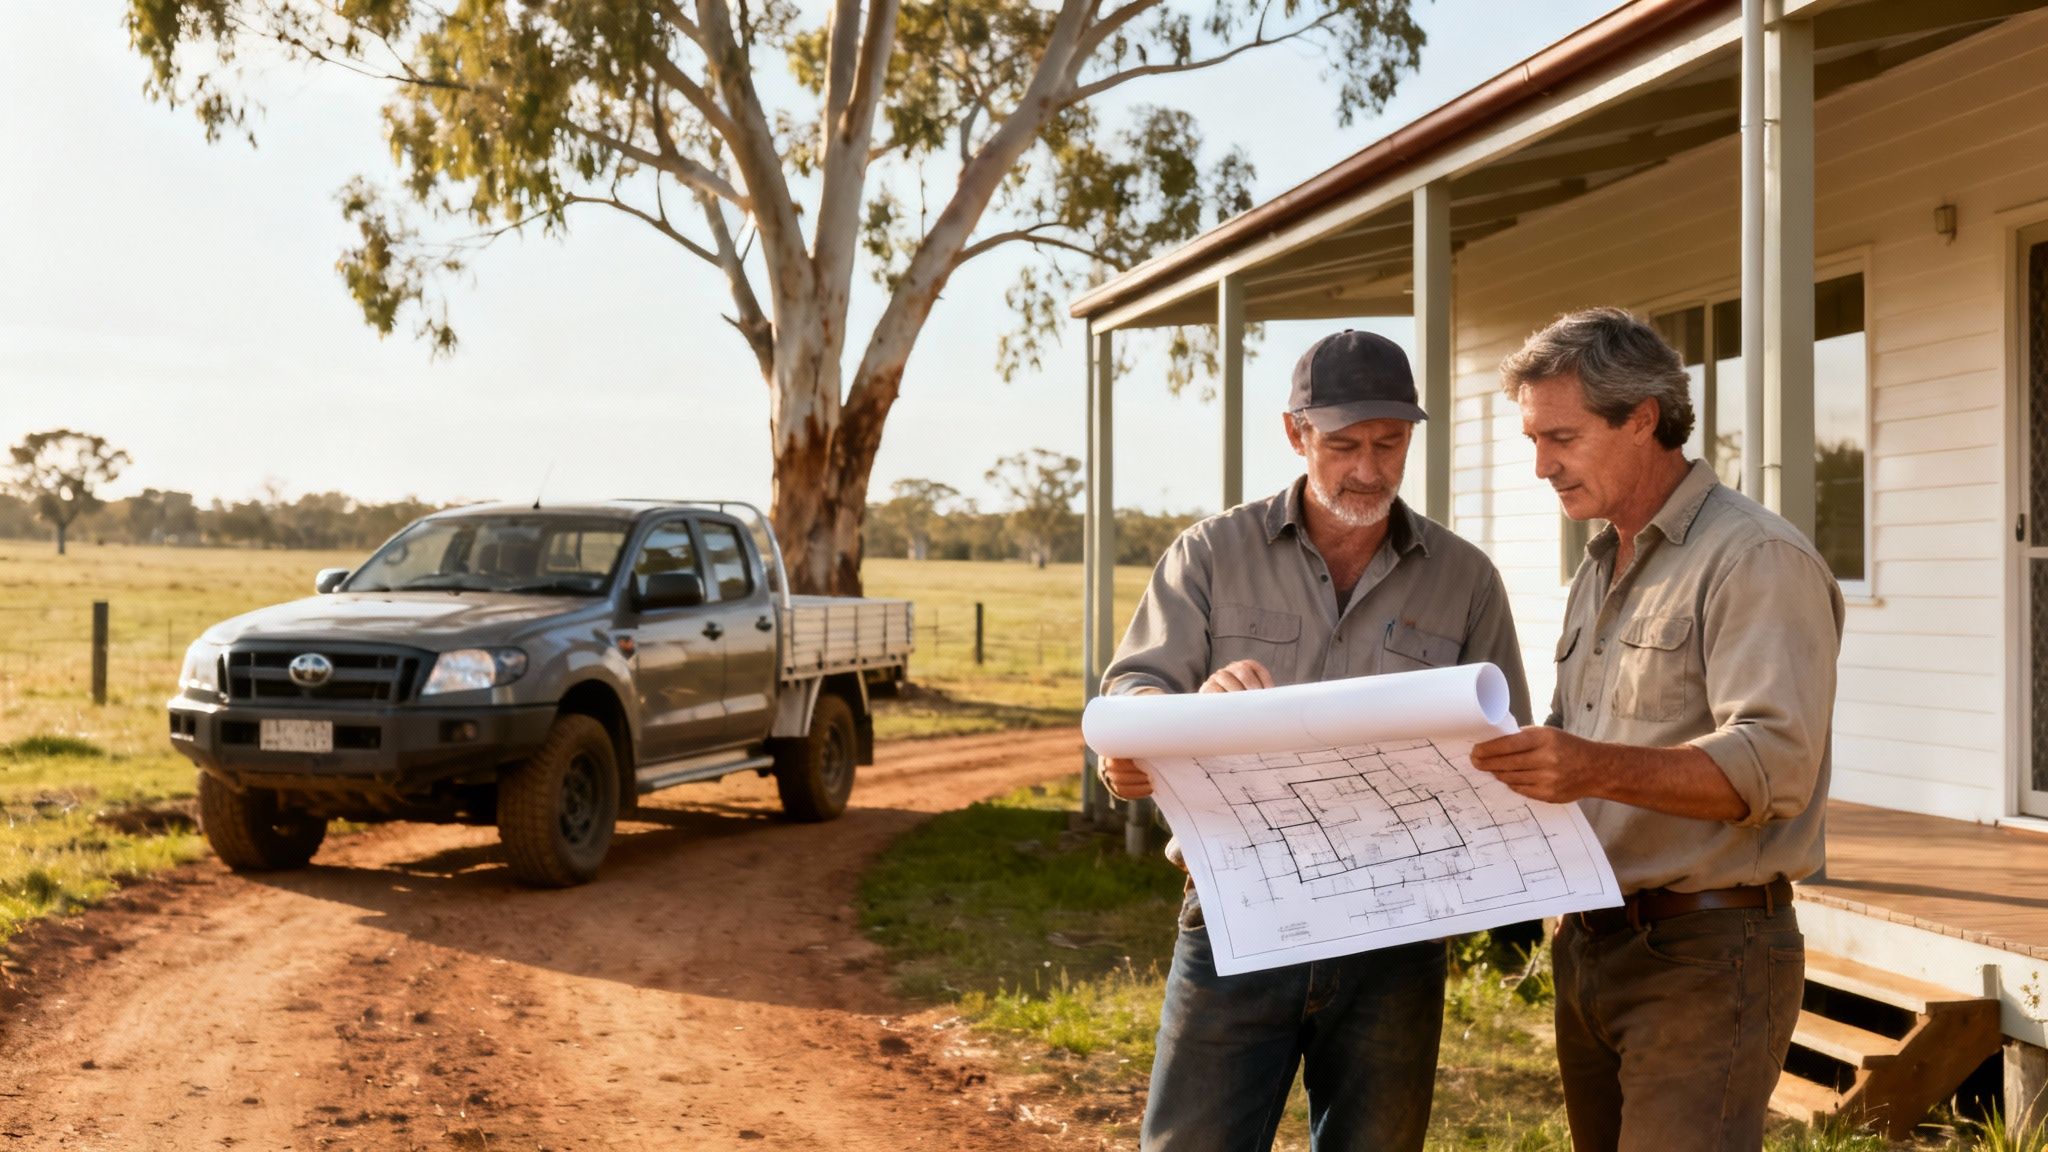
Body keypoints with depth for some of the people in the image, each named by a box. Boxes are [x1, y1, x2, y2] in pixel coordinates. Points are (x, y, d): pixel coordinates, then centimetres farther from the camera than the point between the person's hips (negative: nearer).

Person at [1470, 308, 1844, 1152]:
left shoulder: (1756, 560, -11)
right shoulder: (1598, 575, 18)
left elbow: (1774, 765, -23)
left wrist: (1603, 769, -36)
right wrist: (1496, 759, 2)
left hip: (1706, 955, -8)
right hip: (1590, 948, 8)